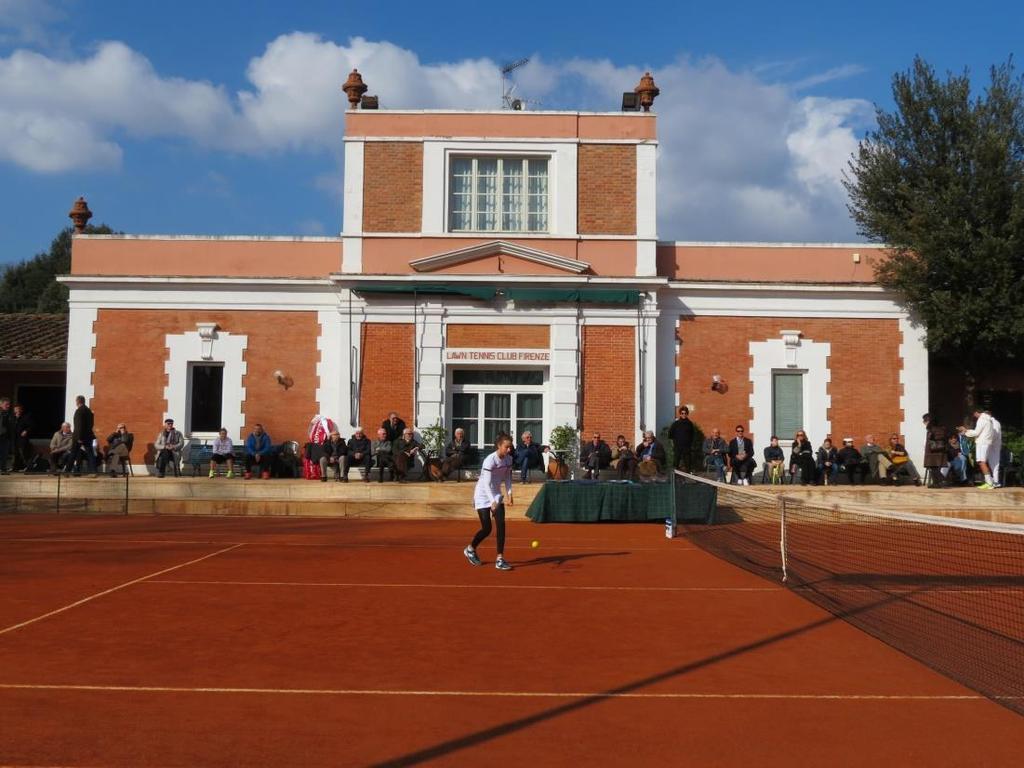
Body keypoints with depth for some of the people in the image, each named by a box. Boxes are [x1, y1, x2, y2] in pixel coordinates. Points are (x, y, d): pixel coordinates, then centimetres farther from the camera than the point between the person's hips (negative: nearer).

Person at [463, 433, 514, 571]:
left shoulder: (508, 459, -4)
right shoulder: (490, 461, -24)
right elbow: (487, 484, -27)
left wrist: (509, 493, -8)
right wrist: (492, 502, -38)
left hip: (496, 495, 6)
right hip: (483, 495, -6)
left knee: (501, 525, -10)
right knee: (487, 529, -5)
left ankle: (500, 559, -6)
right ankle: (470, 549, 24)